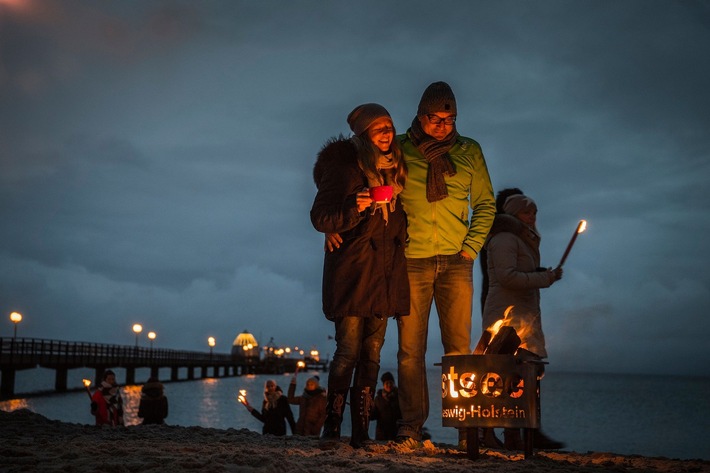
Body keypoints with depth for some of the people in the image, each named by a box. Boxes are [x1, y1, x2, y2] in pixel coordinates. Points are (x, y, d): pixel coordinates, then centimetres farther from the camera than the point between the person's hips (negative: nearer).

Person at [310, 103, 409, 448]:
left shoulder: (394, 168, 15)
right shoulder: (345, 167, -5)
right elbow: (320, 218, -9)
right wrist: (353, 209, -22)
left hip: (385, 269, 6)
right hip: (352, 269, -6)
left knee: (372, 352, 3)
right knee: (349, 349, -8)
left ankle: (361, 432, 7)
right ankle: (332, 426, 3)